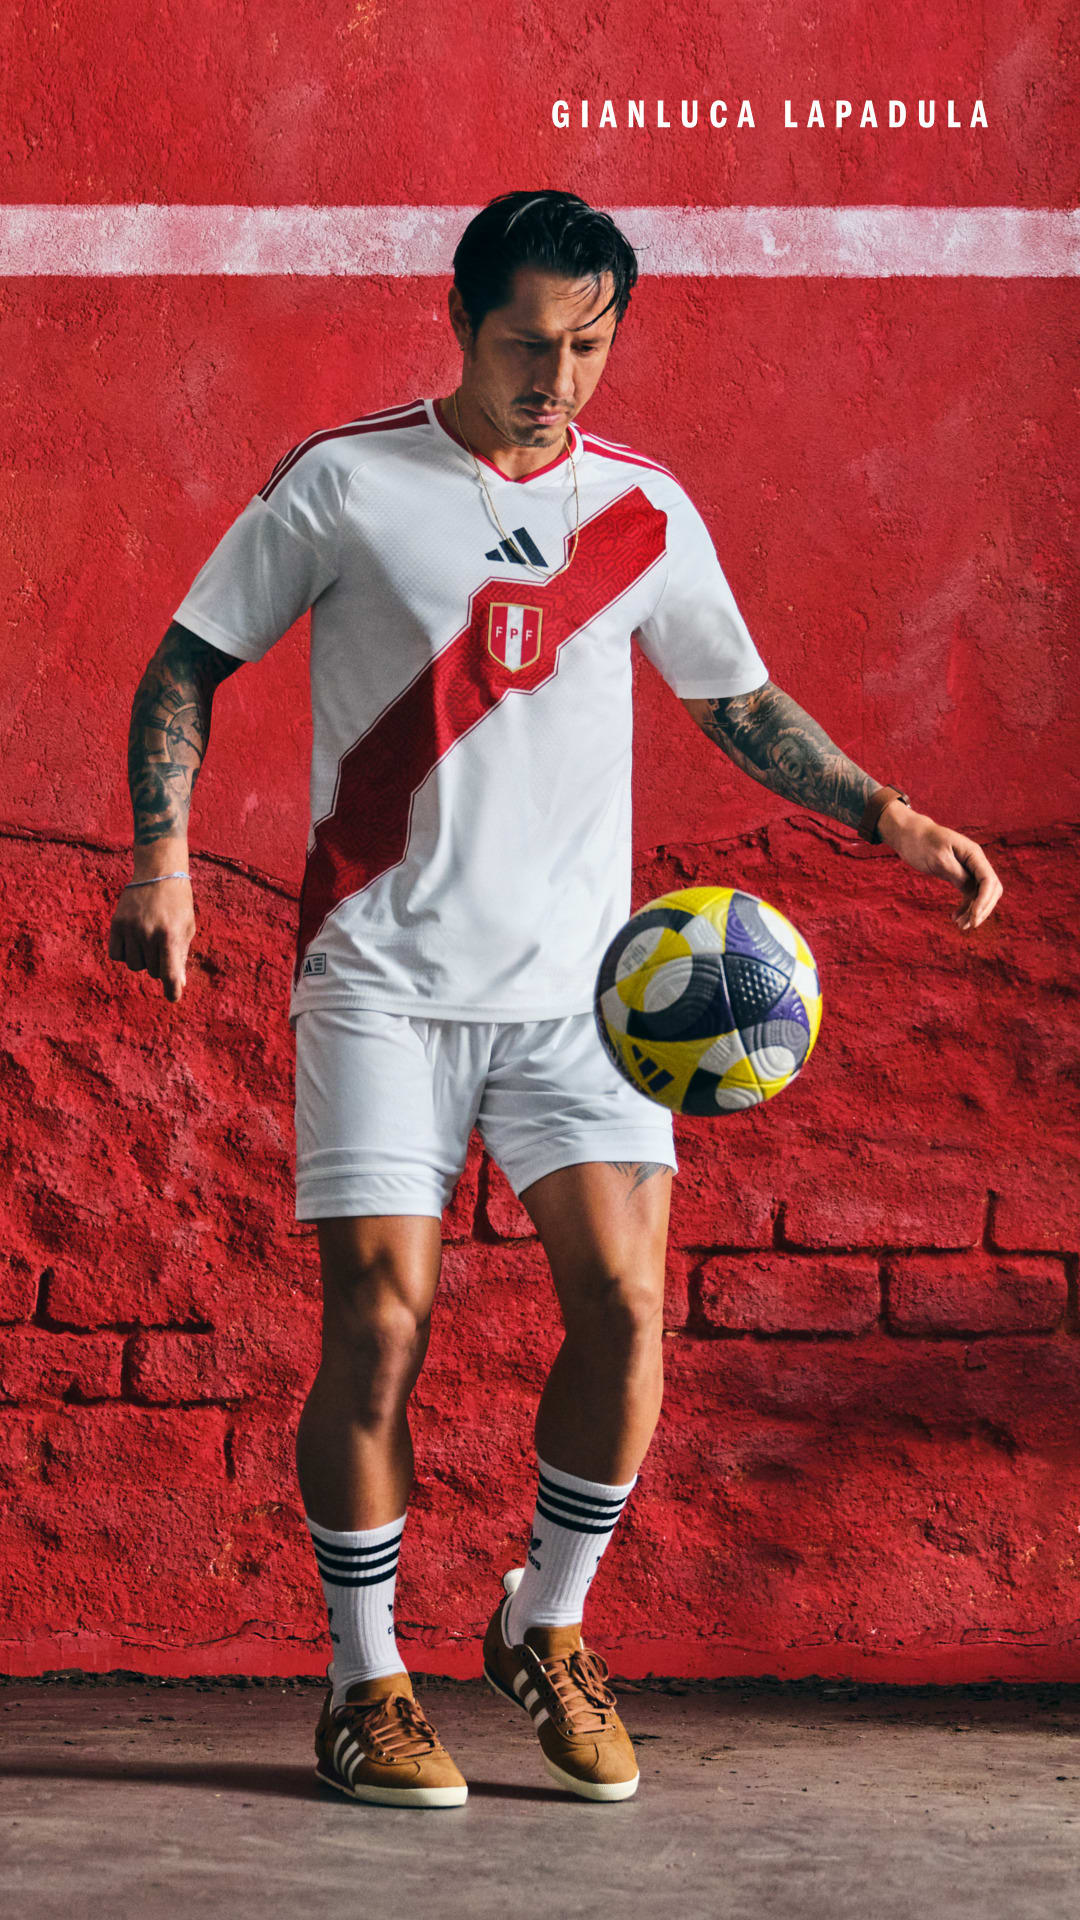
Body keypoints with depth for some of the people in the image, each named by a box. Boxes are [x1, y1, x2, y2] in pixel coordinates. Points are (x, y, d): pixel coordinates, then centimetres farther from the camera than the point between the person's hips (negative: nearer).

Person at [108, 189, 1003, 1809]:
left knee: (626, 1298, -10)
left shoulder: (644, 510, 7)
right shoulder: (341, 483, -2)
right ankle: (366, 1682, 9)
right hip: (381, 975, -2)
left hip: (579, 981, 3)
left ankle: (548, 1629, 13)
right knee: (378, 1320, -7)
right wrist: (162, 853, -10)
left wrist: (887, 818, 8)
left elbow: (740, 702, 20)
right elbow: (189, 663, 3)